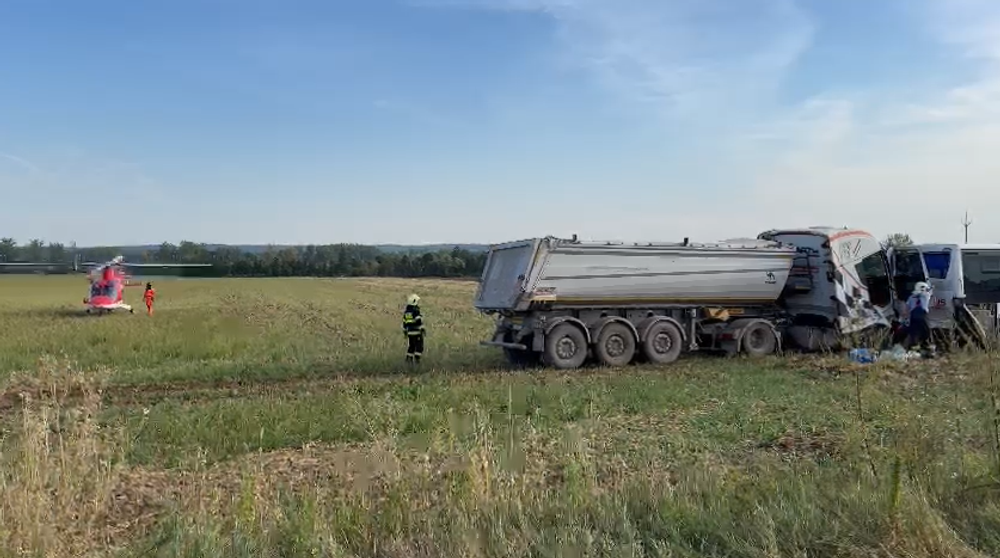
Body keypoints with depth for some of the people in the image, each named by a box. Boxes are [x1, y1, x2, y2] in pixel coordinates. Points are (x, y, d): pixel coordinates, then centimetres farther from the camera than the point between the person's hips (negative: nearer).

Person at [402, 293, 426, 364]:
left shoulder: (406, 312, 10)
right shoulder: (416, 311, -14)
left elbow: (404, 323, 16)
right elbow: (419, 321, -20)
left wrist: (405, 331, 24)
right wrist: (422, 329, -17)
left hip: (410, 332, 7)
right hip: (417, 332, -7)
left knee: (411, 345, 16)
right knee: (419, 346, -1)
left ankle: (409, 358, 15)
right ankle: (416, 359, -7)